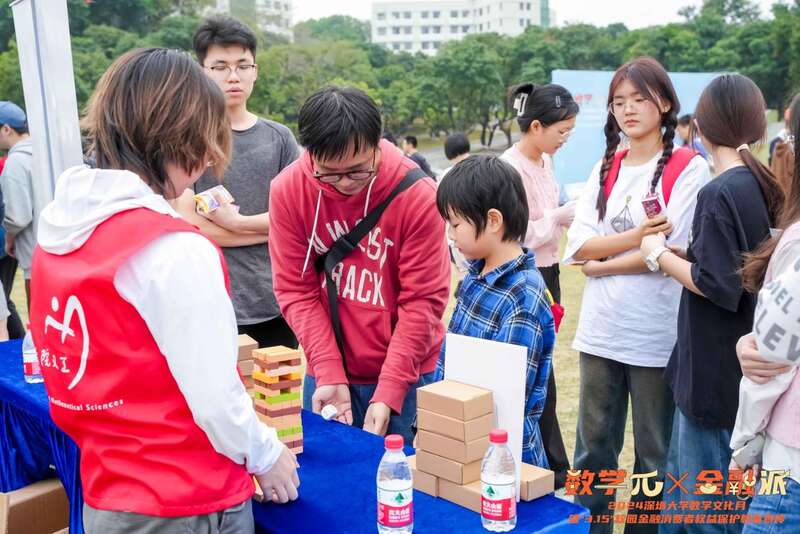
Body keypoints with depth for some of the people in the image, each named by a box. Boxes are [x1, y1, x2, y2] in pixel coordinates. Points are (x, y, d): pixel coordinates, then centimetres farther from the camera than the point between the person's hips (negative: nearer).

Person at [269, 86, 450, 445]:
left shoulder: (417, 194, -16)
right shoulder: (288, 190, -10)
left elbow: (423, 300, -13)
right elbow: (297, 291, -6)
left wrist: (389, 393, -16)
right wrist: (329, 374, -13)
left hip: (407, 375, -2)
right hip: (325, 375, 2)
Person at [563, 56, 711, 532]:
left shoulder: (689, 168, -5)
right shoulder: (605, 169, 9)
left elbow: (671, 252, -15)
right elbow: (578, 245, -1)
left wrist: (602, 264, -7)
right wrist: (637, 235, -15)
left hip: (656, 337, -4)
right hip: (601, 331, 5)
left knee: (655, 455, 11)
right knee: (593, 449, 15)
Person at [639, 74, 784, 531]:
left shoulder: (720, 193, -18)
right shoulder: (764, 186, 7)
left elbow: (716, 286, -20)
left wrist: (659, 255, -8)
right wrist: (678, 253, 10)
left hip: (715, 369, -9)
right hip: (743, 363, 9)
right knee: (682, 483, 21)